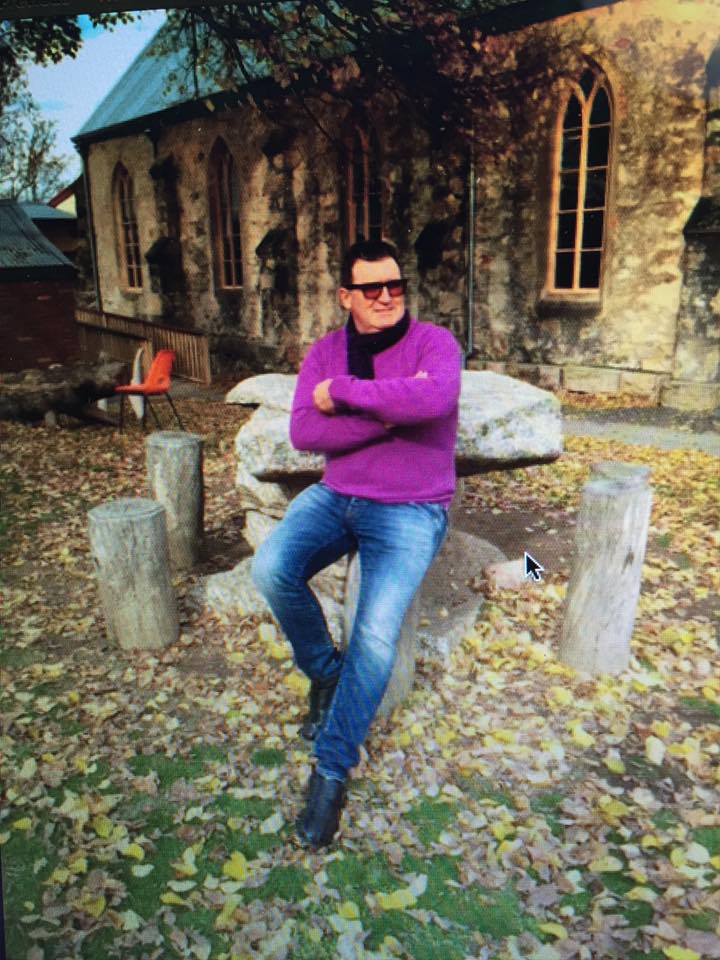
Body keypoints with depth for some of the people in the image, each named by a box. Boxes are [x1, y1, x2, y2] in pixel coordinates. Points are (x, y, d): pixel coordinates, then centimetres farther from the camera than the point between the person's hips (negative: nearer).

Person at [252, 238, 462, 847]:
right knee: (272, 570, -24)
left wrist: (342, 392, -19)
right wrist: (390, 412, -18)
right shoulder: (325, 352, 6)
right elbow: (302, 433, -8)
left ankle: (333, 768, -2)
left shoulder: (434, 342, -5)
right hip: (336, 496, 4)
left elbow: (435, 398, -30)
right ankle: (325, 672, 6)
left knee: (377, 634, -23)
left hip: (410, 511, -3)